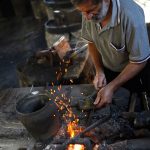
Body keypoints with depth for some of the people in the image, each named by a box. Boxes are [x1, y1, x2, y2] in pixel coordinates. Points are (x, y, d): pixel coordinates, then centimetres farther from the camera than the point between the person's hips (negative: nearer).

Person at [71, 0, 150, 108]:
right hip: (107, 70, 5)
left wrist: (112, 88, -28)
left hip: (134, 70, -5)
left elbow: (139, 62, -26)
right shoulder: (89, 11, -20)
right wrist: (99, 71, -11)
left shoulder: (131, 16, -37)